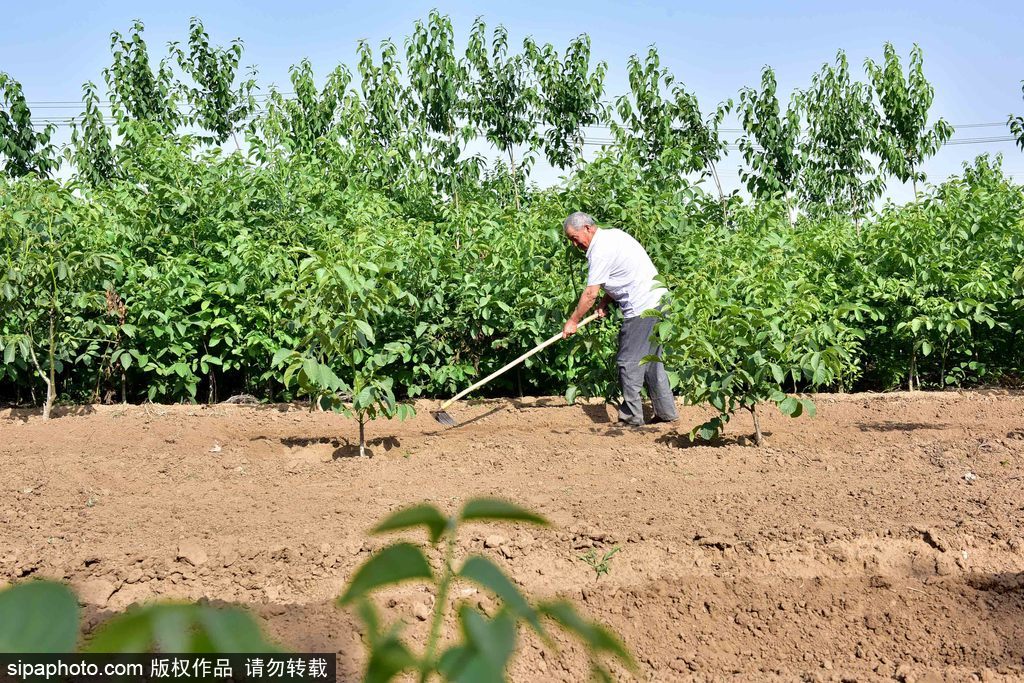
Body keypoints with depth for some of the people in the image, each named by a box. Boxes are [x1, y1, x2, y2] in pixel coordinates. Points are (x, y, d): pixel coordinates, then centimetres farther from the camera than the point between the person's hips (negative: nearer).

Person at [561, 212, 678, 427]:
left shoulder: (600, 251, -16)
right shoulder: (613, 234, 14)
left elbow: (590, 293, -13)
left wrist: (573, 321, -3)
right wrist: (605, 301, 7)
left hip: (643, 308, -10)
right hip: (658, 299, 10)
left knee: (629, 362, -2)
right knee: (651, 359, 16)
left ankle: (631, 417, 4)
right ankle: (667, 412, 21)